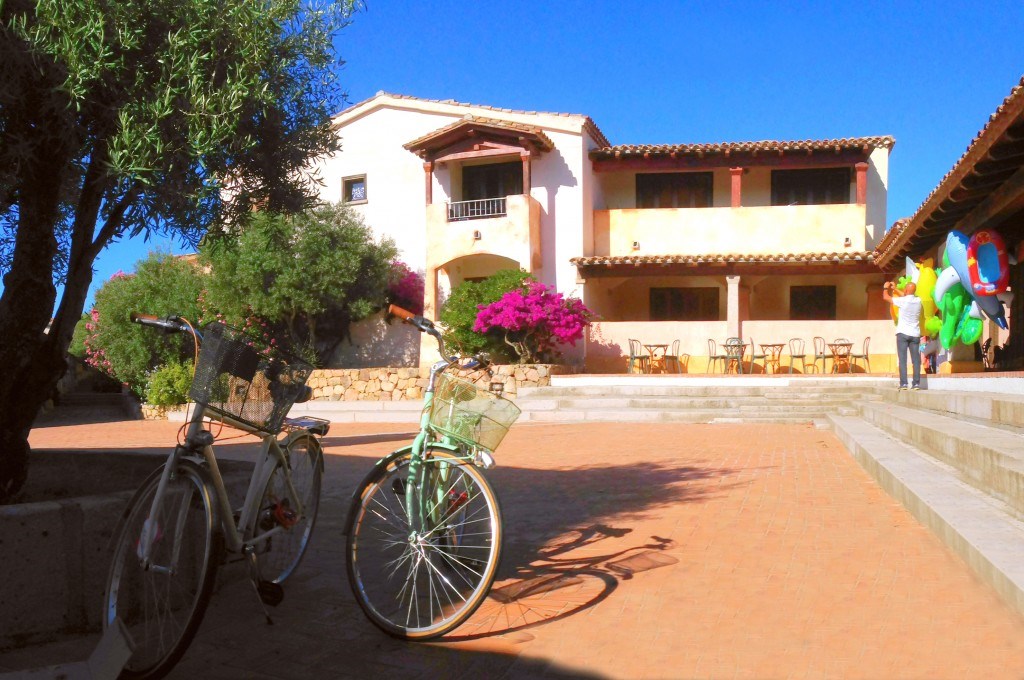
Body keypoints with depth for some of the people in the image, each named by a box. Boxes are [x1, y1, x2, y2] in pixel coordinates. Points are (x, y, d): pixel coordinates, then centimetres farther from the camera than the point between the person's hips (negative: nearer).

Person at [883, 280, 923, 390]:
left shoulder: (903, 301, -11)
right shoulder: (918, 300, 3)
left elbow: (885, 297, -1)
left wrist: (886, 288, 18)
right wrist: (894, 289, 31)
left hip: (903, 333, -4)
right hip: (915, 334, 4)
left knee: (902, 359, -4)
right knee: (916, 359, 4)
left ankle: (903, 383, -10)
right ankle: (916, 383, 2)